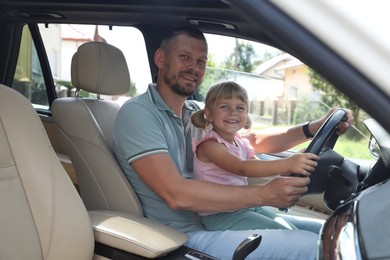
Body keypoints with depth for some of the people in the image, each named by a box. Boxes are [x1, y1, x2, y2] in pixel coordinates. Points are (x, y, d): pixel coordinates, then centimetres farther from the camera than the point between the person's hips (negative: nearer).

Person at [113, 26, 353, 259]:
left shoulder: (197, 112, 9)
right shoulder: (137, 113, -14)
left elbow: (254, 141, 12)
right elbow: (176, 194, -24)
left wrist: (315, 128, -2)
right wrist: (263, 194, -27)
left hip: (215, 217, 7)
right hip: (185, 236, -7)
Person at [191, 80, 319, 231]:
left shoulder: (241, 144, 10)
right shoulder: (209, 145, -17)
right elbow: (241, 168, -31)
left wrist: (294, 163, -13)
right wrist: (287, 164, -41)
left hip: (245, 207, 8)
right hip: (219, 216, -8)